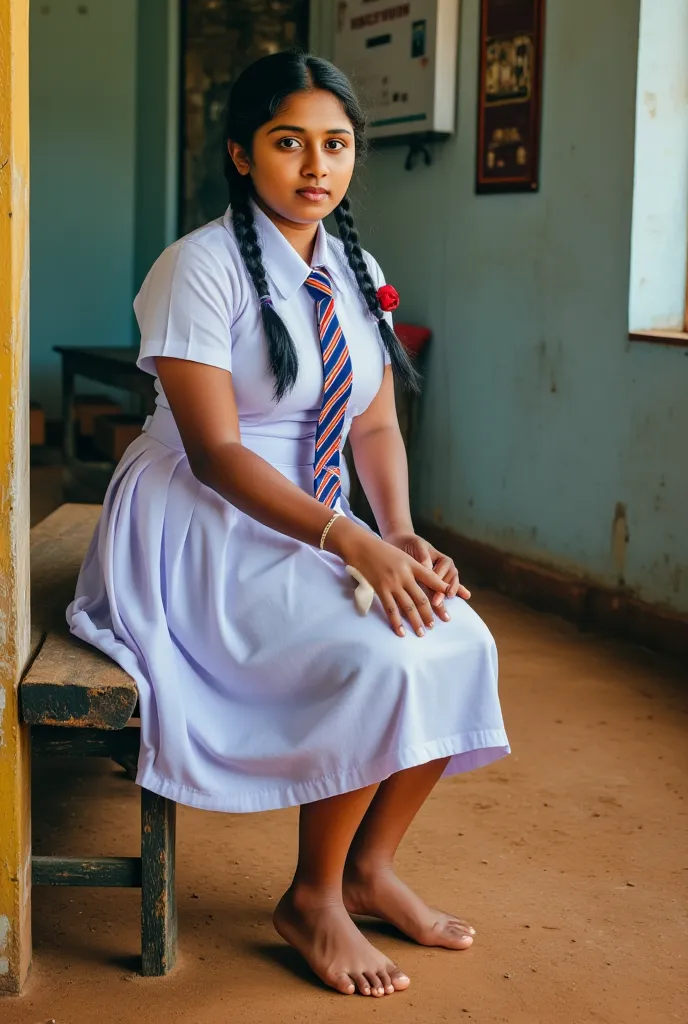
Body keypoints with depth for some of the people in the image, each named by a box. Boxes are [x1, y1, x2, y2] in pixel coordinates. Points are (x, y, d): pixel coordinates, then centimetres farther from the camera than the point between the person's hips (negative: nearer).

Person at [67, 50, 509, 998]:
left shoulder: (355, 272, 7)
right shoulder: (202, 266, -15)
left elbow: (375, 424, 9)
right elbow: (217, 453, -20)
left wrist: (402, 535, -10)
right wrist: (356, 545, -26)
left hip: (315, 522, 7)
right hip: (204, 532, -7)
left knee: (461, 641, -11)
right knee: (377, 662, -26)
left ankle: (370, 867, 8)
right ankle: (311, 899, -4)